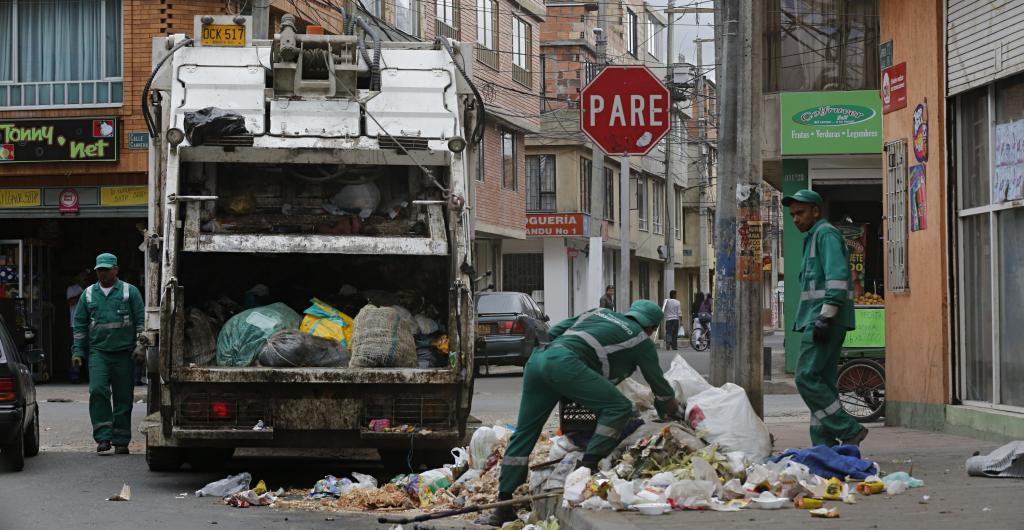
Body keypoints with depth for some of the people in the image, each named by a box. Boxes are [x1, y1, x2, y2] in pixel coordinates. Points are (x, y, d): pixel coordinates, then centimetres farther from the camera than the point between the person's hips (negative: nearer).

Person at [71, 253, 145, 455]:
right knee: (97, 391, -16)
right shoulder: (88, 294, 12)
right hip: (98, 352, 1)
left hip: (124, 353, -1)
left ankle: (121, 441, 10)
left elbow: (141, 321, 4)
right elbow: (80, 324, 14)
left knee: (123, 398, 2)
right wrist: (78, 351, 7)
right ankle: (103, 437, -13)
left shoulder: (130, 292, 5)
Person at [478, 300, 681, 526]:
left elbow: (556, 330, 26)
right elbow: (657, 381, 25)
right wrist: (672, 408, 43)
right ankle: (588, 467, -15)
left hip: (537, 359, 7)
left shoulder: (600, 313, 31)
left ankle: (504, 506, 8)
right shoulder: (641, 340, 15)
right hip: (565, 363, -7)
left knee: (524, 434, 9)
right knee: (618, 408, -2)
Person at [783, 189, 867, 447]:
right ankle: (824, 447, 5)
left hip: (823, 318, -10)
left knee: (807, 378, -15)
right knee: (823, 382, 6)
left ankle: (849, 431, -14)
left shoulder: (826, 233, -5)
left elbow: (837, 276, -18)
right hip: (817, 320, 10)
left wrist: (825, 318, -24)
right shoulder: (813, 238, 26)